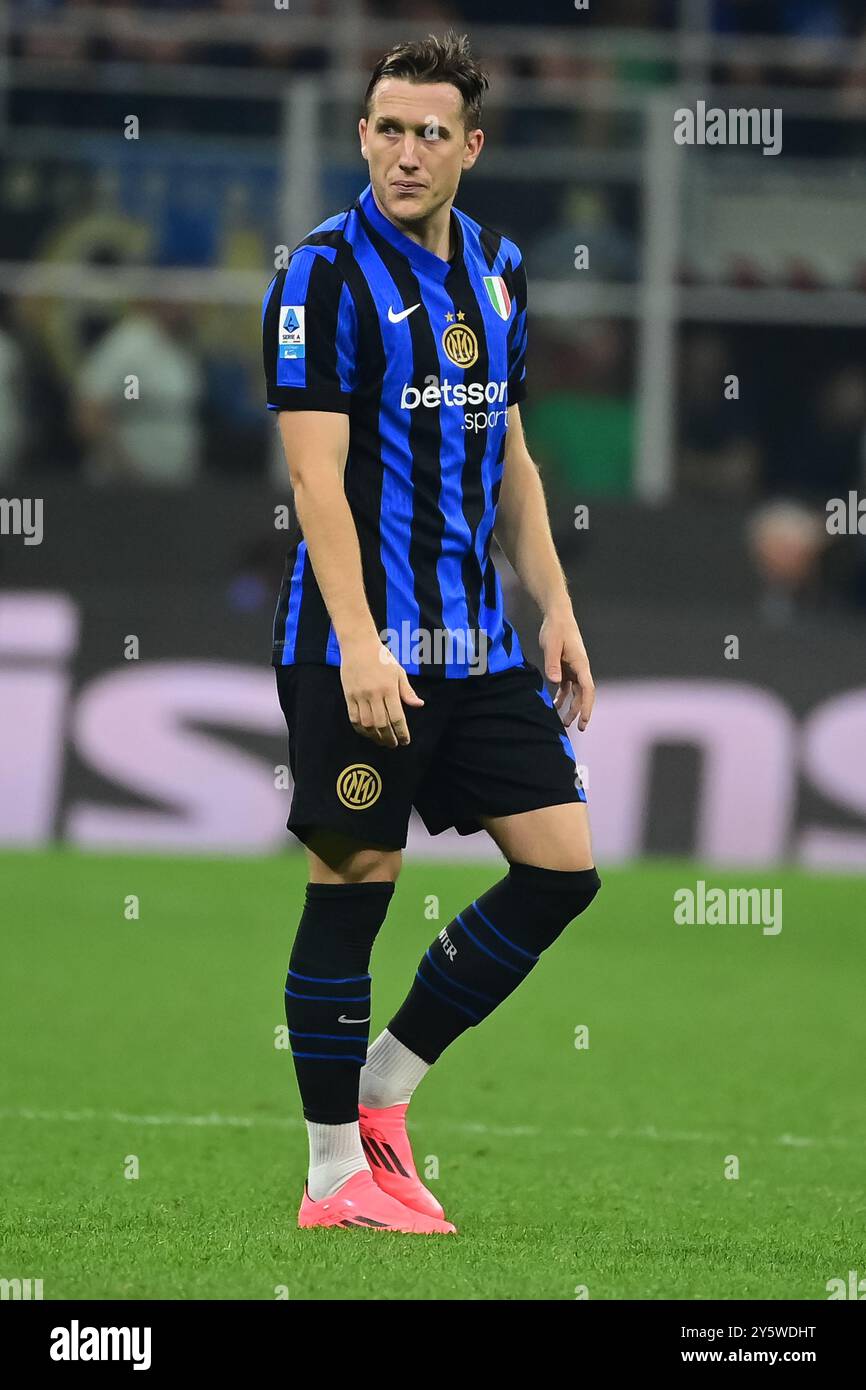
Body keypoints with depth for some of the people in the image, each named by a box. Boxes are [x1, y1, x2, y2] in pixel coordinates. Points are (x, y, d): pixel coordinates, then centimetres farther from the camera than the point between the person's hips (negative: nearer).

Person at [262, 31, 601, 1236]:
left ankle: (382, 1087, 15)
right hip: (363, 647, -7)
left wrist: (557, 611, 13)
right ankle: (336, 1172, 6)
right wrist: (358, 642, -23)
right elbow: (316, 470, -15)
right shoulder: (326, 272, -10)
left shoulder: (496, 270, 11)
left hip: (480, 645, 7)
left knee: (563, 864, 2)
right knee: (354, 883, -3)